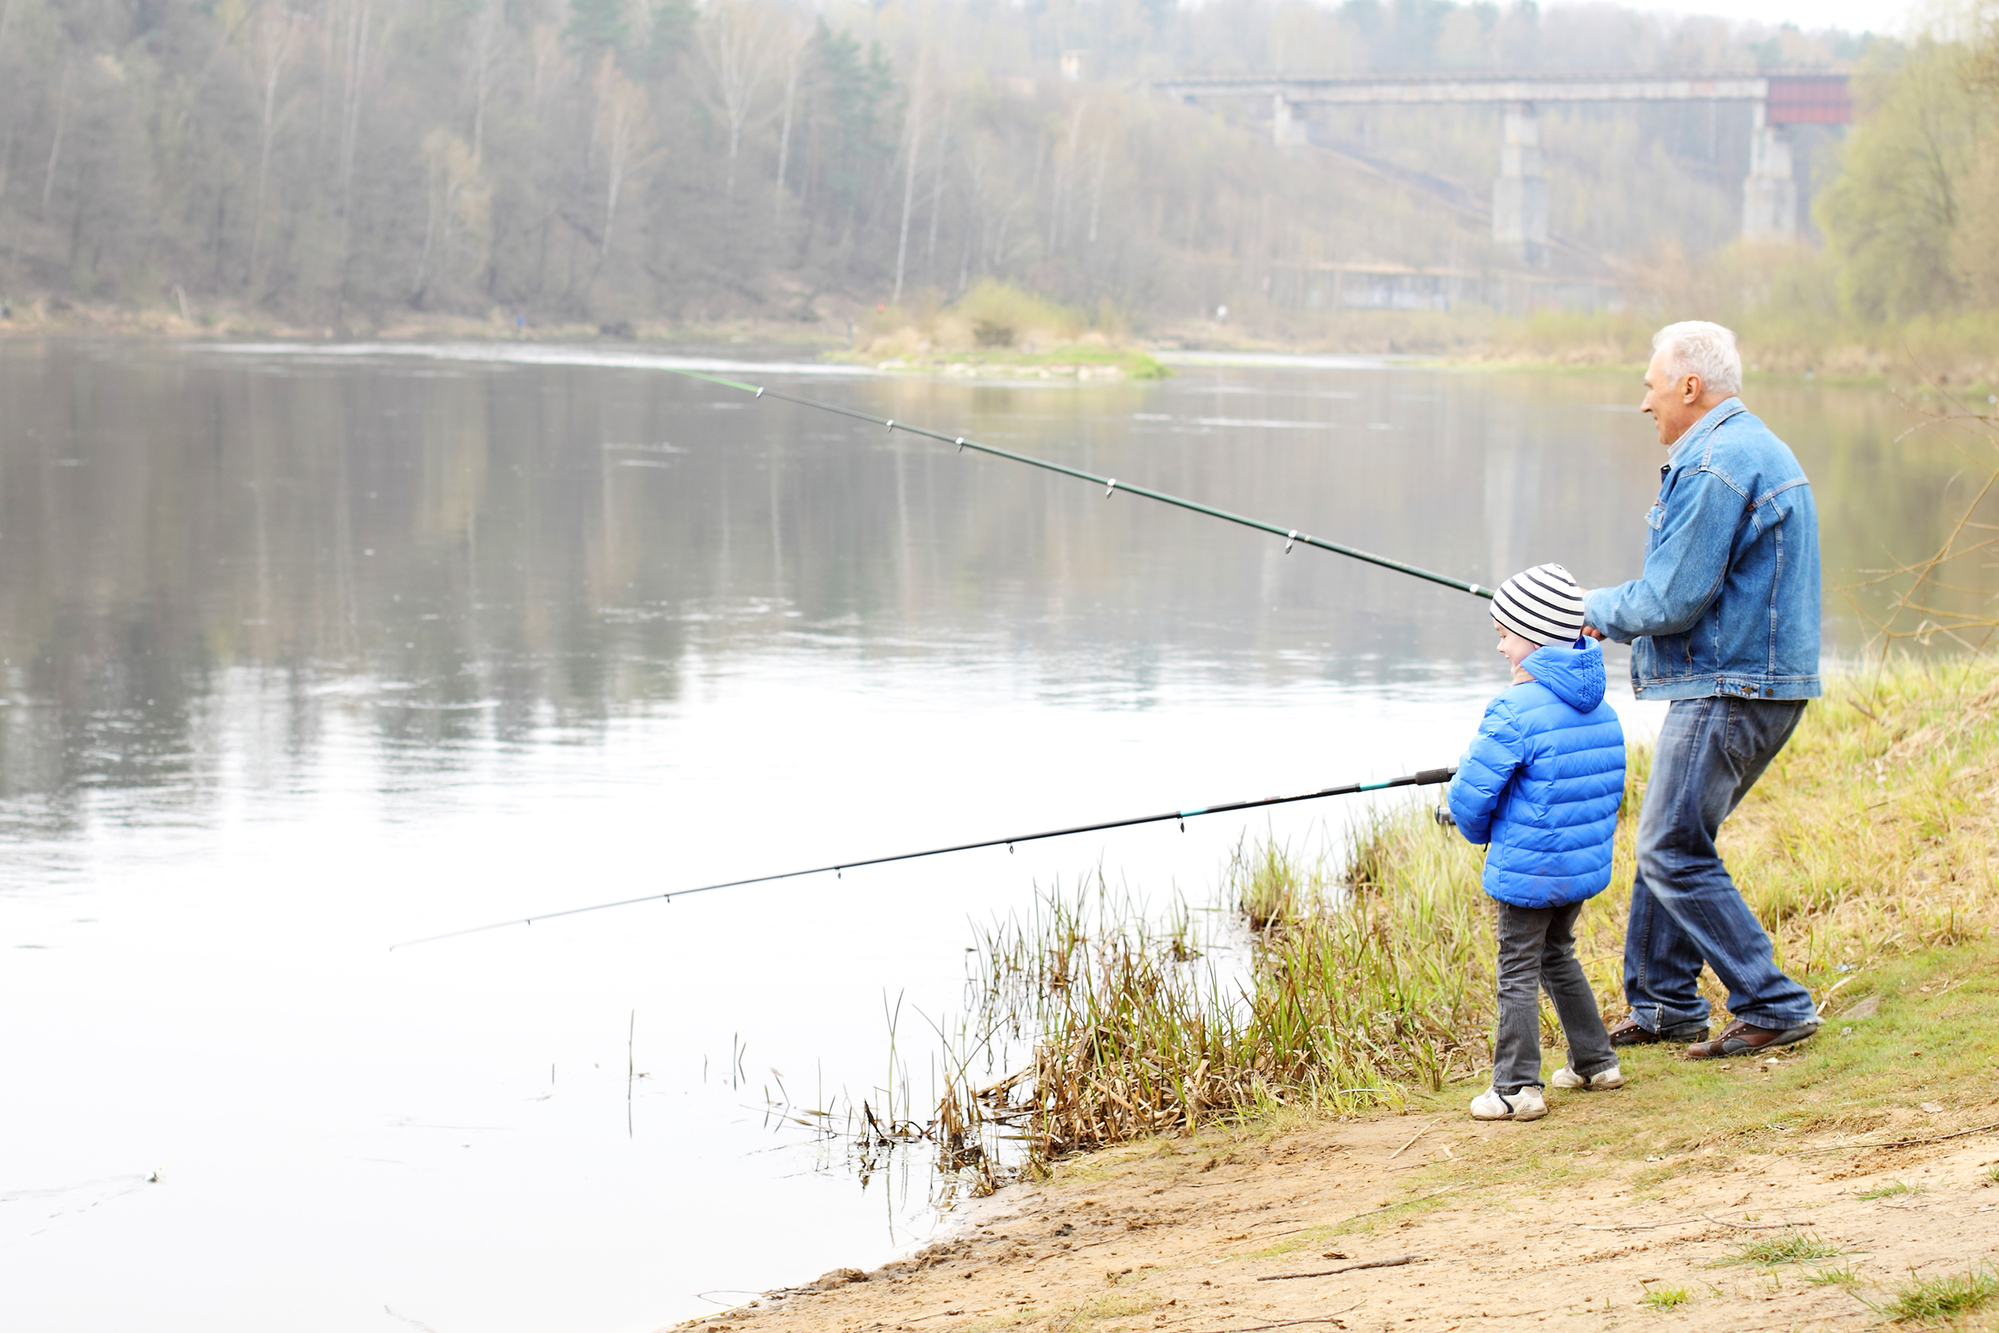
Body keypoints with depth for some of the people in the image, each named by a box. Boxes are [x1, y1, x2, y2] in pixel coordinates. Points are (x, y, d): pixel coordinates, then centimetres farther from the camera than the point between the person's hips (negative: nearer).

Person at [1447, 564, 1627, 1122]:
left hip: (1527, 869, -8)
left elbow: (1472, 794, -16)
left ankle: (1517, 1087, 2)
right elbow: (1609, 787, 16)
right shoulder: (1600, 708, 5)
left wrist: (1482, 833, 4)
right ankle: (1595, 1061, 30)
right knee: (1557, 955, 25)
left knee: (1518, 971, 0)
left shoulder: (1515, 710, -20)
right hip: (1586, 864, 8)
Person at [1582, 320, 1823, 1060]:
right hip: (1759, 684, 11)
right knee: (1669, 839, 16)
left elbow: (1671, 602, -20)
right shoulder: (1755, 447, 17)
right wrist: (1622, 615, 17)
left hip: (1728, 689, -11)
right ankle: (1663, 1003, 22)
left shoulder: (1714, 469, -18)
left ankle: (1774, 1007, -5)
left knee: (1674, 853, -7)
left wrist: (1600, 609, -1)